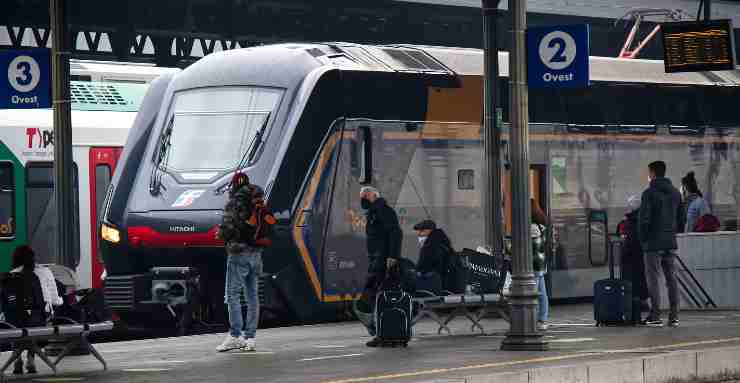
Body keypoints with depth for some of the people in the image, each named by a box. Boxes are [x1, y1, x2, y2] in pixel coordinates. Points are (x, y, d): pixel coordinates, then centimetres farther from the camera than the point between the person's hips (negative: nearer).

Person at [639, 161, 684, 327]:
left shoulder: (649, 193, -11)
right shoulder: (675, 192, 11)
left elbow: (644, 218, -15)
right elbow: (681, 217, 14)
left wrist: (643, 239, -3)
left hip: (654, 243, -6)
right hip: (670, 242, 6)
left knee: (653, 279, -2)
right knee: (671, 278, 8)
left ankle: (655, 315, -6)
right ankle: (674, 316, 6)